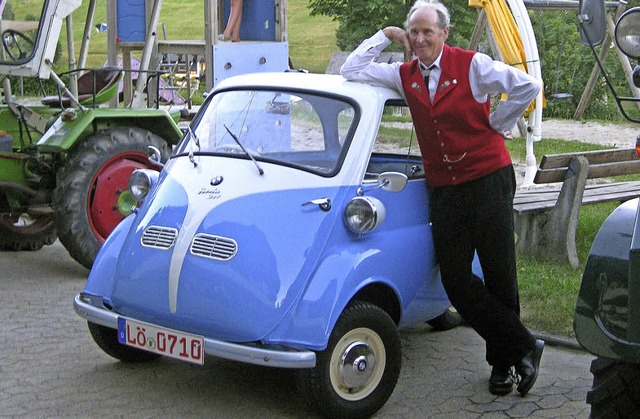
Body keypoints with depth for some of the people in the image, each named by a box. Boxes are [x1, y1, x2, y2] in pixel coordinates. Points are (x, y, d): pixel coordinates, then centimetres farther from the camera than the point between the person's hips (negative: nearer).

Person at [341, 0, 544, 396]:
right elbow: (351, 70, 8)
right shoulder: (405, 75, 9)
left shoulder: (472, 65, -5)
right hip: (443, 189, 5)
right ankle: (523, 347, 10)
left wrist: (495, 123, -2)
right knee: (455, 279, 0)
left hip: (488, 181, -5)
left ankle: (505, 359, 19)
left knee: (500, 276, 1)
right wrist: (386, 35, 4)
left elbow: (528, 86, -8)